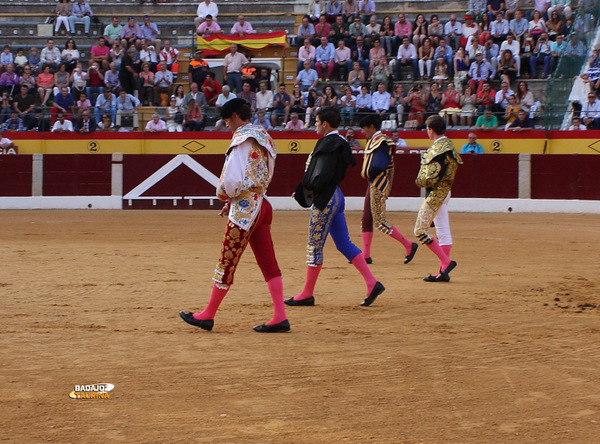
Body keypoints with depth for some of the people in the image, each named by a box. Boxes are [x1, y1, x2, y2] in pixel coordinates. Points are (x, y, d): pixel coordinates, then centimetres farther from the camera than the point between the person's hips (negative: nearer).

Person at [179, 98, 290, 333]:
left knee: (227, 262, 1)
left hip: (244, 208, -9)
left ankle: (207, 316, 11)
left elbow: (232, 180, -22)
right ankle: (280, 317, 2)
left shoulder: (242, 141, -15)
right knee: (268, 263, 6)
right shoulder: (263, 137, 12)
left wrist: (224, 194, 1)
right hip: (261, 203, 9)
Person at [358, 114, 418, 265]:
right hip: (373, 184, 11)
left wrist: (367, 173, -8)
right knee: (366, 219, 10)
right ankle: (366, 255, 13)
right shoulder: (373, 141, 15)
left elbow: (378, 166, -24)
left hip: (378, 185, -11)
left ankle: (409, 245, -3)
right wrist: (367, 173, 1)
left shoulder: (380, 142, -17)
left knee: (380, 222, -9)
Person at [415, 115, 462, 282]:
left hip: (436, 193, -10)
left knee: (420, 231, -3)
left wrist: (420, 181, -5)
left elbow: (432, 178, -25)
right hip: (444, 192, 10)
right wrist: (423, 180, 6)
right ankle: (443, 272, 13)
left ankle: (446, 262, -6)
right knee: (443, 231, 10)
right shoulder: (448, 144, 11)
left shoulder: (438, 149, -20)